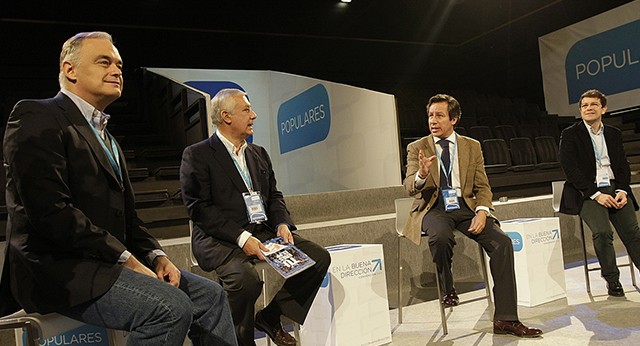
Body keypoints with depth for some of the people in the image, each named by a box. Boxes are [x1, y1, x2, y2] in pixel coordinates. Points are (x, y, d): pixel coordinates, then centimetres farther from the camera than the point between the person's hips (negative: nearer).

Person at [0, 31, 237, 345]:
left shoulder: (107, 139, 21)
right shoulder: (37, 118, -7)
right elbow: (51, 210, -20)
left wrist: (155, 255, 1)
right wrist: (125, 258, -17)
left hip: (105, 263, 9)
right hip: (57, 269, -9)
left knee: (210, 295, 1)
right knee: (171, 306, -27)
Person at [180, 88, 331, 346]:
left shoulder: (259, 154, 18)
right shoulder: (197, 155, -3)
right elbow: (199, 207, -11)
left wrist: (282, 223, -2)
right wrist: (241, 237, -20)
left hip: (263, 232, 7)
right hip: (220, 238, -6)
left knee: (319, 257, -8)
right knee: (245, 278, -35)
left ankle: (270, 317, 8)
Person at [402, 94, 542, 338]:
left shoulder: (472, 146, 11)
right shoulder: (417, 148, 5)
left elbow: (483, 187, 10)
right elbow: (410, 187, -6)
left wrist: (482, 211, -11)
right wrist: (421, 175, -30)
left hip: (466, 207, 3)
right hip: (433, 209, -2)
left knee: (502, 242, -20)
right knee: (441, 236, -36)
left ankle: (505, 319, -12)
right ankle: (448, 288, -4)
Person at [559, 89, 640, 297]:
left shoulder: (614, 134, 17)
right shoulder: (570, 135, 2)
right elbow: (571, 170, -7)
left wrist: (622, 190, -5)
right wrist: (596, 194, -15)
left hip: (615, 189, 4)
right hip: (587, 193, -4)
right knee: (602, 232, -25)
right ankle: (612, 281, -8)